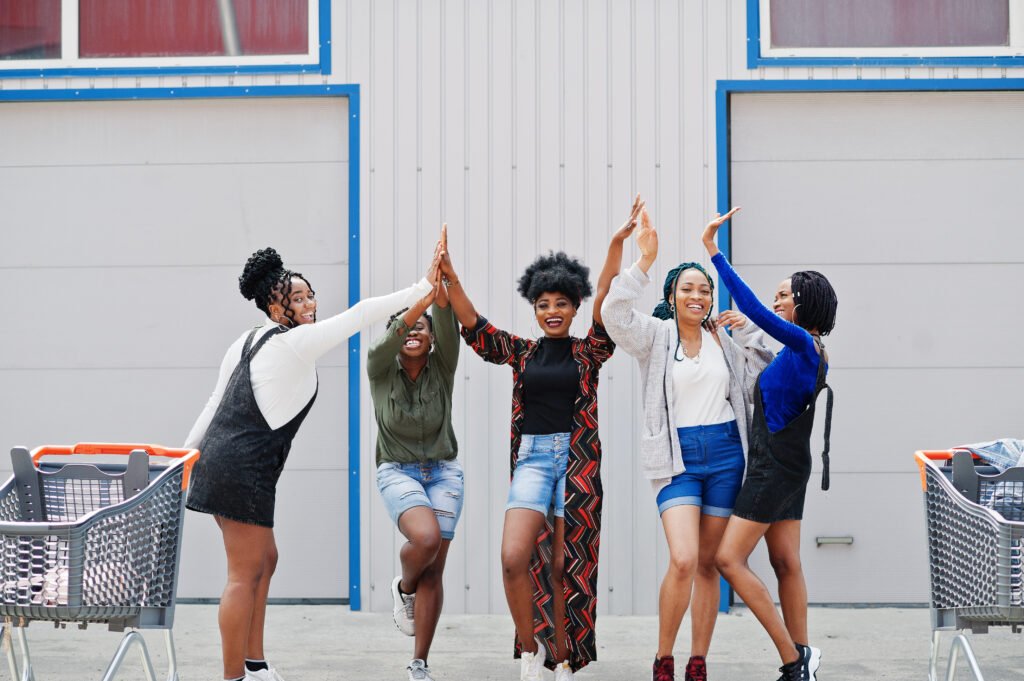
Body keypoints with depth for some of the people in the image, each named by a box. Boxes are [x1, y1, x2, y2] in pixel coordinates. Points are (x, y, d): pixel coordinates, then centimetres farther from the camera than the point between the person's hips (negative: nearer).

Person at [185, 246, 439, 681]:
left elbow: (216, 402, 17)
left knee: (264, 559, 18)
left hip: (222, 463, 10)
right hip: (242, 469, -10)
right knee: (246, 572, -4)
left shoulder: (249, 341, 14)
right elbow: (360, 315, -13)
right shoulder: (296, 342, -11)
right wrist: (423, 289, -11)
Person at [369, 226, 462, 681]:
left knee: (434, 573, -2)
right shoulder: (381, 368, -6)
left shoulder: (442, 366, -4)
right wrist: (419, 299, -47)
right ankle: (403, 587, 5)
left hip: (443, 471, 2)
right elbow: (387, 342, -28)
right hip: (397, 471, -2)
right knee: (425, 537, -30)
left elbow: (447, 323, -22)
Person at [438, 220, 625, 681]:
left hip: (578, 460, -1)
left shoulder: (587, 353, 5)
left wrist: (616, 251, -24)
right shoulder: (522, 353, 10)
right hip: (533, 457, 1)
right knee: (513, 557, -17)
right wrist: (451, 279, -14)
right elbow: (473, 325, 0)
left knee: (565, 566, 0)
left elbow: (603, 307, -10)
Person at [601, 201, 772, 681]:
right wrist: (644, 261, -23)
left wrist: (748, 331, 5)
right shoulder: (655, 335, 0)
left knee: (708, 564, 7)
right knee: (683, 560, -18)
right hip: (677, 456, -4)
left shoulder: (724, 339, 9)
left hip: (724, 453, 4)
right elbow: (615, 313, -18)